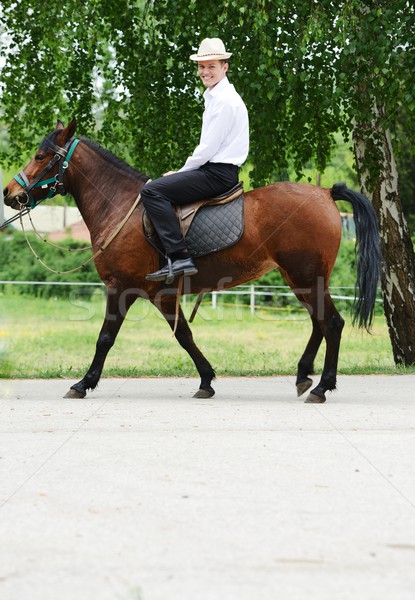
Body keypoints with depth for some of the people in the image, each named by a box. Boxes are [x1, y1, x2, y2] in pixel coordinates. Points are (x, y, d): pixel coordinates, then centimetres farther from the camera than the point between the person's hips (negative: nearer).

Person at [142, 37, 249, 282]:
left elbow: (208, 149, -16)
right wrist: (183, 172, 13)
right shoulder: (215, 96, 19)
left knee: (152, 190, -20)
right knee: (157, 187, 20)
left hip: (218, 174, -11)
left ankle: (180, 257, -28)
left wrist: (182, 172, -4)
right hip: (213, 171, 11)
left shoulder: (225, 101, -14)